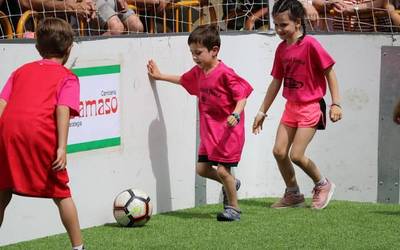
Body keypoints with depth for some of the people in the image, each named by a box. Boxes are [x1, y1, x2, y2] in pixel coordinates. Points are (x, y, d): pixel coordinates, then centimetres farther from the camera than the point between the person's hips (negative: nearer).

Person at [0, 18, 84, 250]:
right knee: (61, 194, 11)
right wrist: (62, 148, -11)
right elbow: (63, 110, -3)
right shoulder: (67, 77, 14)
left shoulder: (21, 71, 26)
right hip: (41, 134, -3)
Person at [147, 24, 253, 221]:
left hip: (228, 130, -8)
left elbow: (242, 95, -18)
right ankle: (231, 184, 31)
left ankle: (233, 208, 7)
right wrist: (160, 76, 35)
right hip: (209, 130, 8)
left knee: (222, 170, -10)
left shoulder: (225, 74, -18)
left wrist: (236, 115, -32)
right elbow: (184, 80, 29)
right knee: (202, 168, 5)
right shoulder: (198, 72, 8)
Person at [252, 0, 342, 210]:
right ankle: (293, 194, 18)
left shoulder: (310, 44, -15)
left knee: (296, 155, -11)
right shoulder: (281, 49, 6)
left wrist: (336, 103, -14)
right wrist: (262, 111, 16)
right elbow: (276, 82, 14)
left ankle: (322, 185, 14)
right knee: (279, 151, 0)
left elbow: (329, 72, -10)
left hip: (310, 107, -7)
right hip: (291, 106, 7)